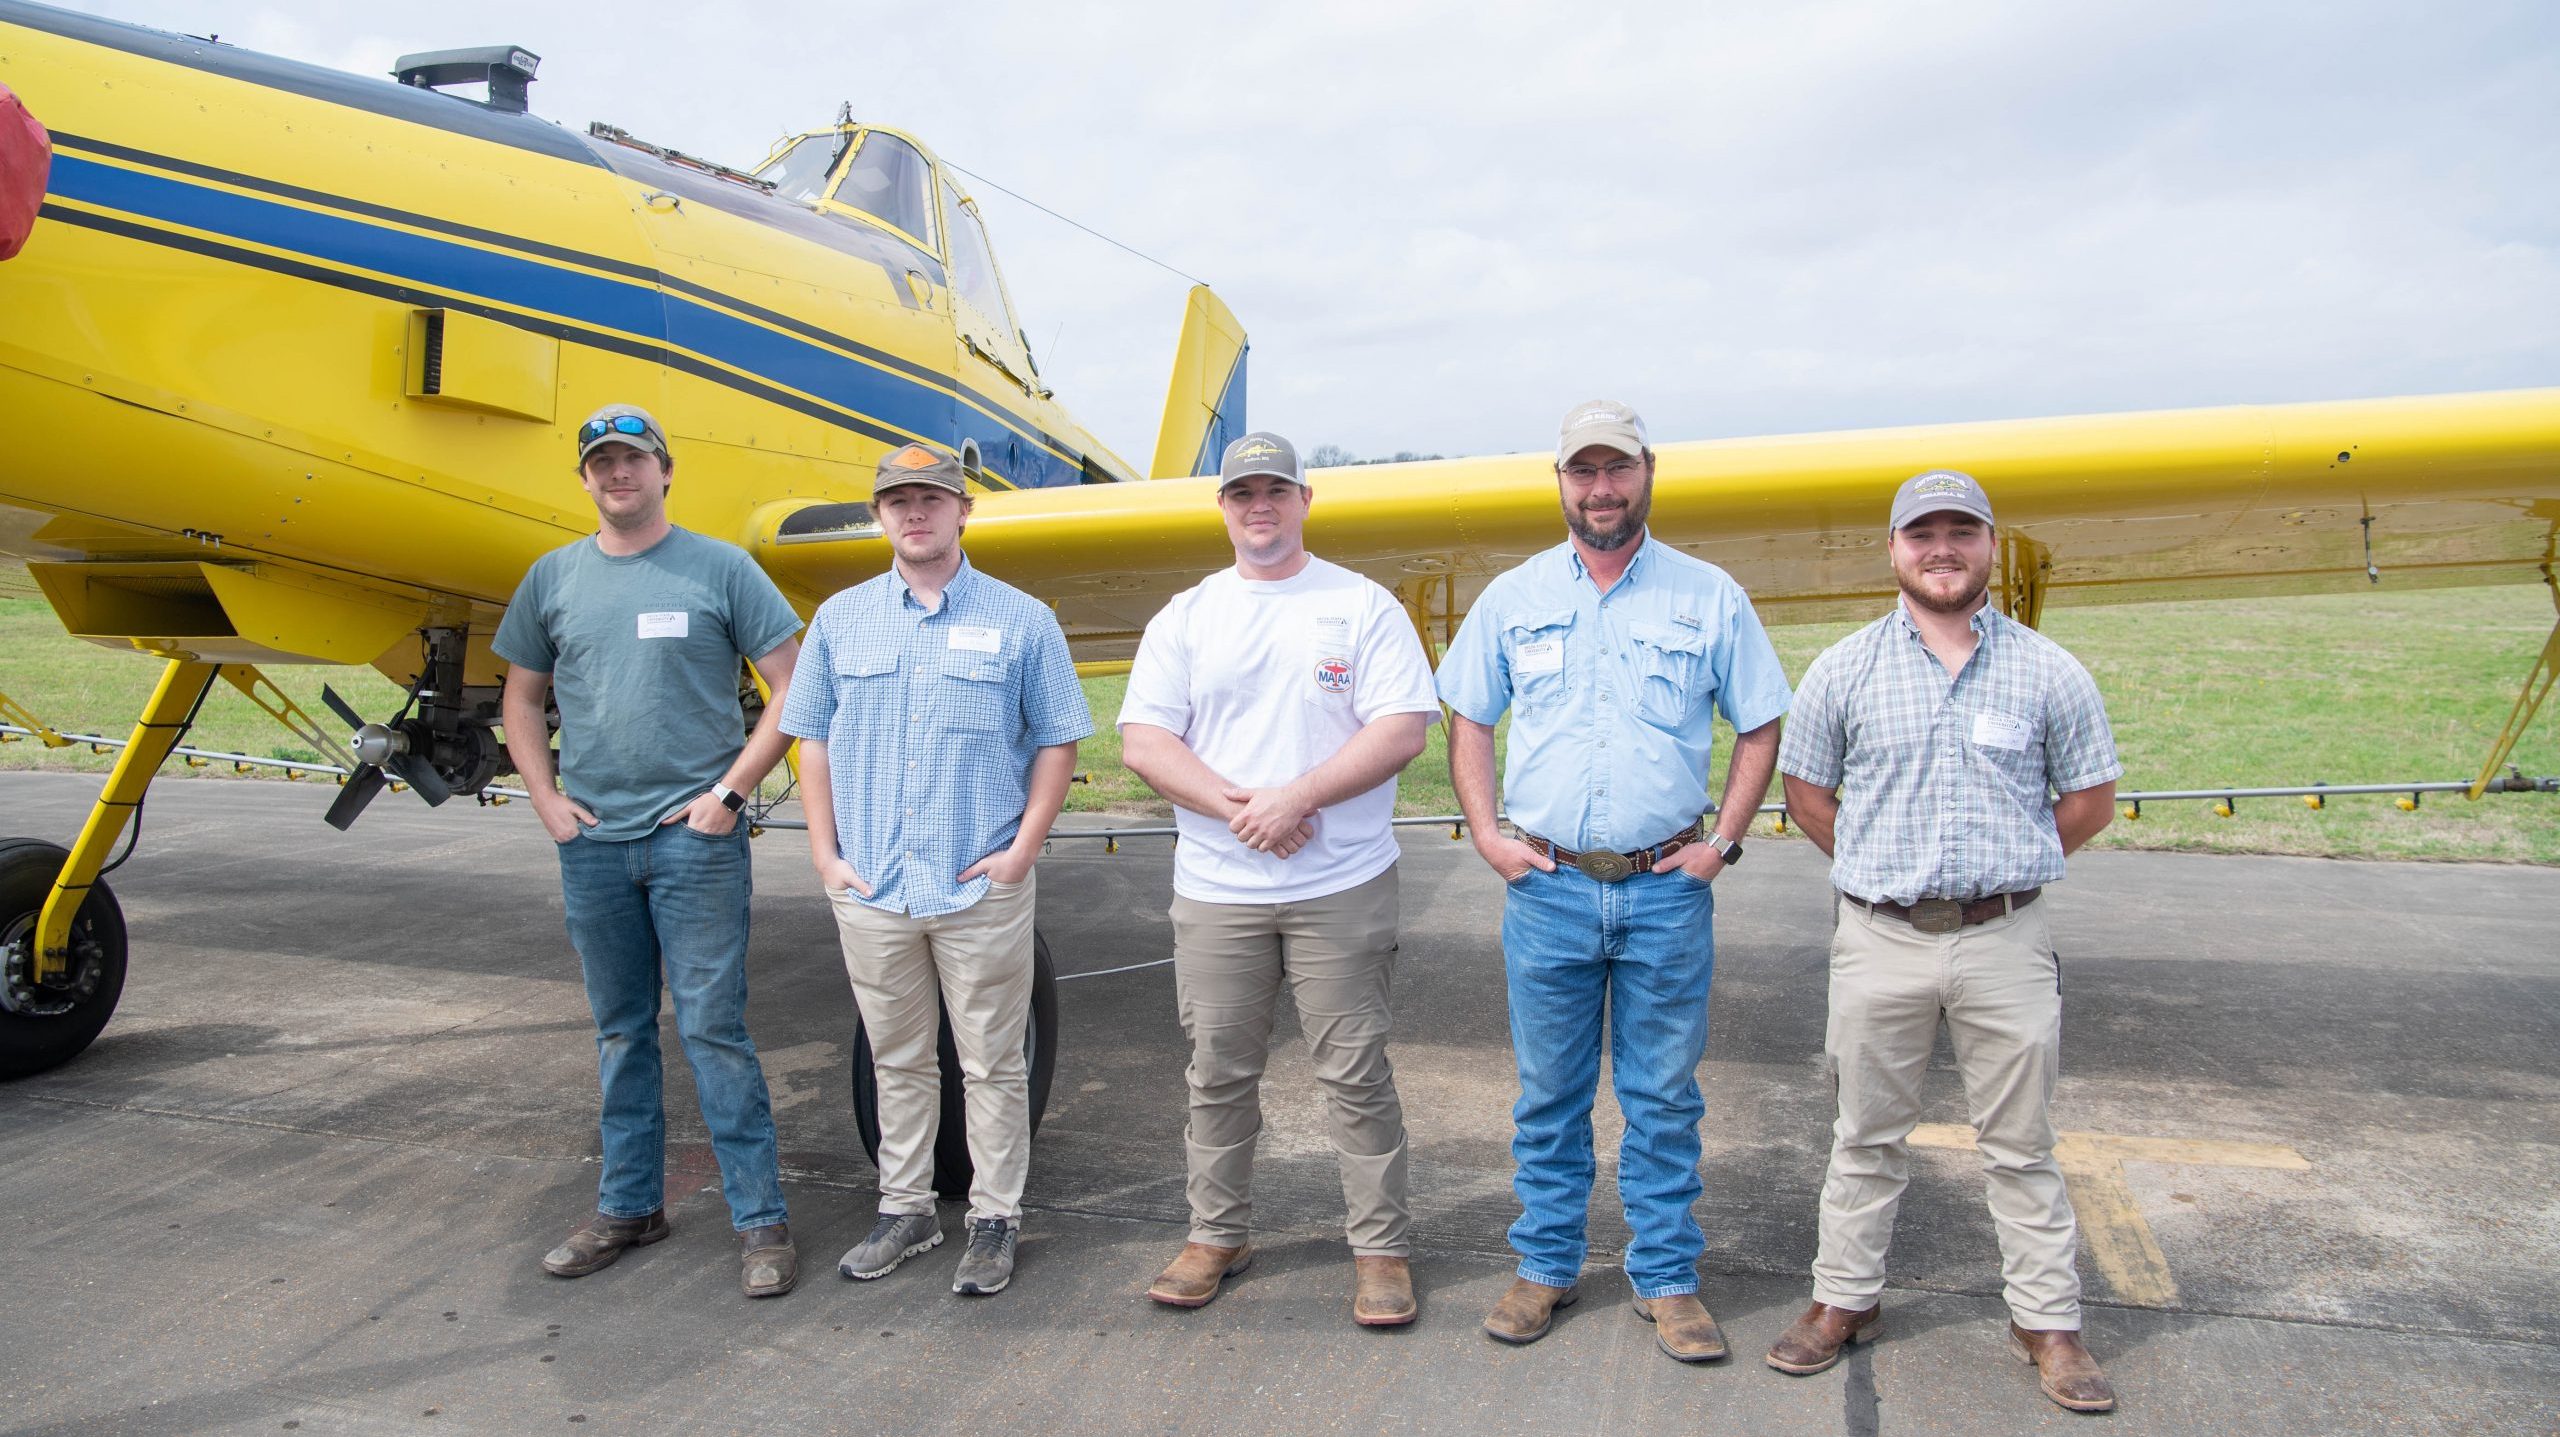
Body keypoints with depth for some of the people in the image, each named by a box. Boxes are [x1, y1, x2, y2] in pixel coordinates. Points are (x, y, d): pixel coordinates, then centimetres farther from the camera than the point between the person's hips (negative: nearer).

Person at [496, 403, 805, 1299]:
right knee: (620, 1032, 14)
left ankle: (760, 1220, 4)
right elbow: (521, 698, 18)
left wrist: (730, 791, -9)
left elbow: (790, 689, -4)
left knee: (713, 1027, -5)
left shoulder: (720, 569, -2)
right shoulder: (554, 578, 9)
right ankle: (629, 1206, 28)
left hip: (694, 835, -4)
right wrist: (546, 798, 5)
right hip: (592, 839, 4)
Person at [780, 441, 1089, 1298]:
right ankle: (905, 1209, 28)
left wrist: (1023, 849, -7)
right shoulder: (841, 620, 9)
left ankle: (995, 1219, 18)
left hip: (983, 888, -2)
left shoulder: (1020, 621, 2)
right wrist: (825, 854, 2)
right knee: (898, 1062, 14)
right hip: (871, 888, 3)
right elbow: (813, 739, 11)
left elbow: (1057, 742, 2)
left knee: (991, 1064, 6)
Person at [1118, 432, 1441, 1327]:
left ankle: (1382, 1248, 17)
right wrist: (1235, 804, -13)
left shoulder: (1363, 607, 2)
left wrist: (1297, 797, -17)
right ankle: (1217, 1236, 27)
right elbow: (1142, 741, 1)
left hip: (1342, 889, -2)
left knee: (1356, 1074, 3)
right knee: (1219, 1073, 11)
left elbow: (1402, 729, -7)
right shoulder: (1185, 617, 9)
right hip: (1215, 890, 3)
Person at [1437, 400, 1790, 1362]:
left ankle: (1666, 1280, 23)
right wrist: (1485, 832, 1)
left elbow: (1761, 726, 9)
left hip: (1666, 891, -1)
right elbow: (1468, 720, 12)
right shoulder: (1512, 598, 6)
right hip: (1546, 889, 1)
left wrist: (1723, 839, -1)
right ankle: (1546, 1267, 26)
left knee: (1663, 1097, 8)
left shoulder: (1710, 598, 4)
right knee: (1548, 1094, 11)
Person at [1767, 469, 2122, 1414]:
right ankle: (1844, 1300, 26)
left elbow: (2091, 798, 10)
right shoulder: (1844, 670, 1)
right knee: (1868, 1136, 13)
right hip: (1882, 942, 0)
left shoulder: (2047, 672, 1)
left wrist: (2003, 869, 7)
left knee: (2021, 1144, 10)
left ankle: (2047, 1322, 24)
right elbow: (1806, 791, 9)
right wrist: (1885, 871, 7)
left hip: (2006, 941, 0)